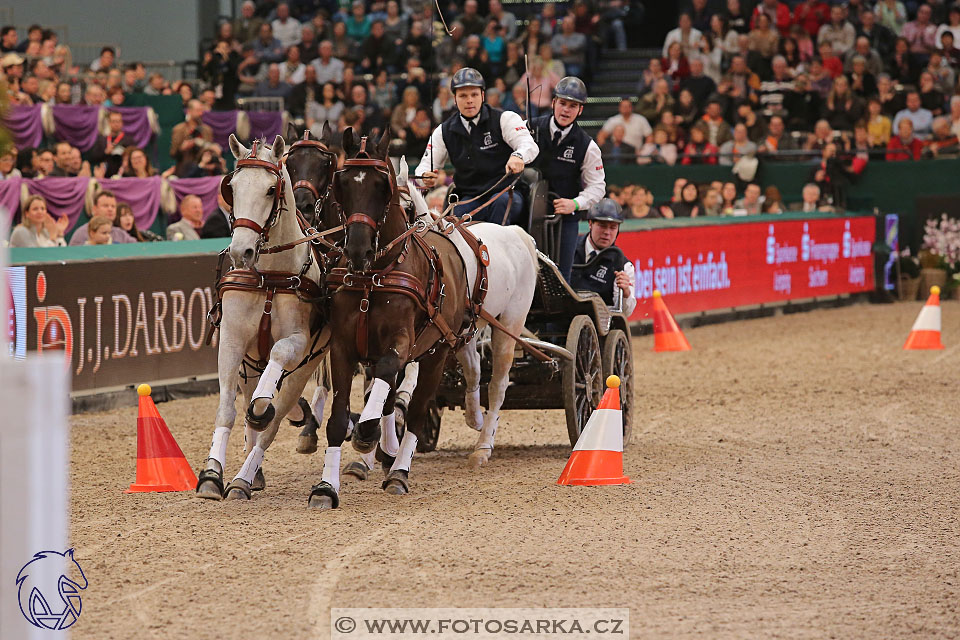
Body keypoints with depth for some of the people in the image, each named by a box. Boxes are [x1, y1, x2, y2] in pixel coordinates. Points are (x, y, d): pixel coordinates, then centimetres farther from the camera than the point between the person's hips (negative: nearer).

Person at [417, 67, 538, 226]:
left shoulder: (505, 119, -1)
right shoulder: (444, 132, 9)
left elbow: (529, 145, -15)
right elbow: (425, 166, 11)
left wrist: (518, 156, -41)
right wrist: (426, 177, -15)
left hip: (507, 195, -2)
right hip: (471, 199, 2)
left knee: (501, 201, -37)